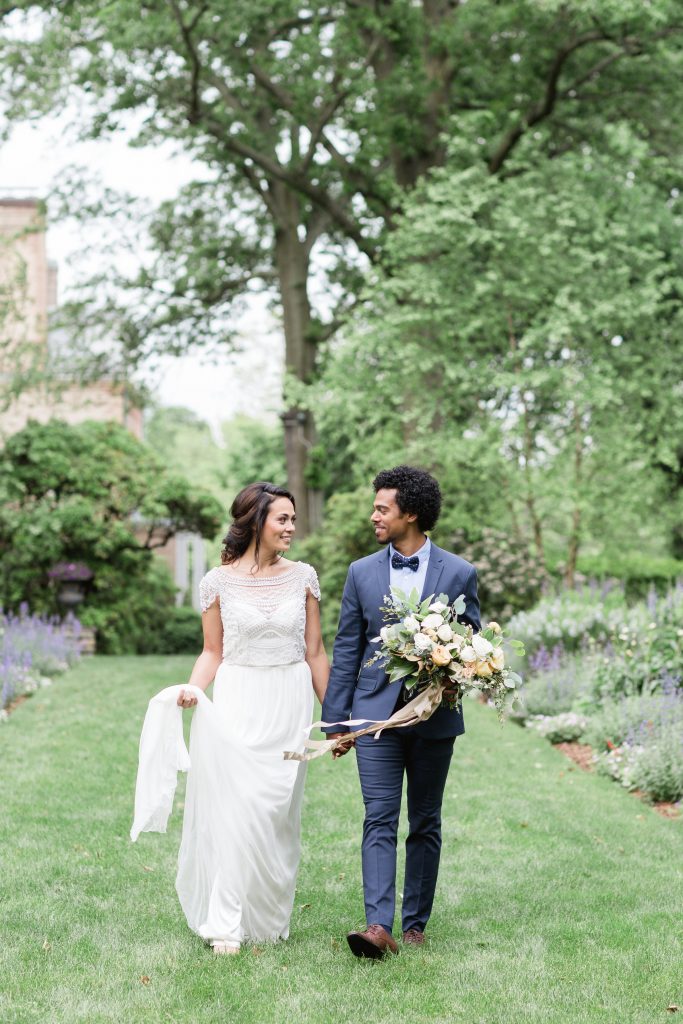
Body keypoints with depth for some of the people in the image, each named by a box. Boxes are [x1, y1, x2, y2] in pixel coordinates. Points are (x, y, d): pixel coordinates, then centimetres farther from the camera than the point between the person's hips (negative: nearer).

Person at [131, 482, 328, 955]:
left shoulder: (303, 576, 3)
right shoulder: (219, 581, -1)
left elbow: (315, 652, 8)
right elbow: (213, 652, 5)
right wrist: (193, 689, -14)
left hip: (290, 705, 2)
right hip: (237, 704, -2)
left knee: (280, 813, 7)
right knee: (237, 810, -8)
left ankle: (271, 917, 20)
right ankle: (227, 925, -3)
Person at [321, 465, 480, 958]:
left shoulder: (459, 573, 0)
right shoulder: (362, 572, 5)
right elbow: (346, 650, 7)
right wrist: (336, 719, 4)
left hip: (435, 717, 0)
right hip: (377, 714, 0)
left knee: (425, 824, 9)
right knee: (380, 821, -8)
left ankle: (415, 923, 19)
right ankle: (378, 926, -15)